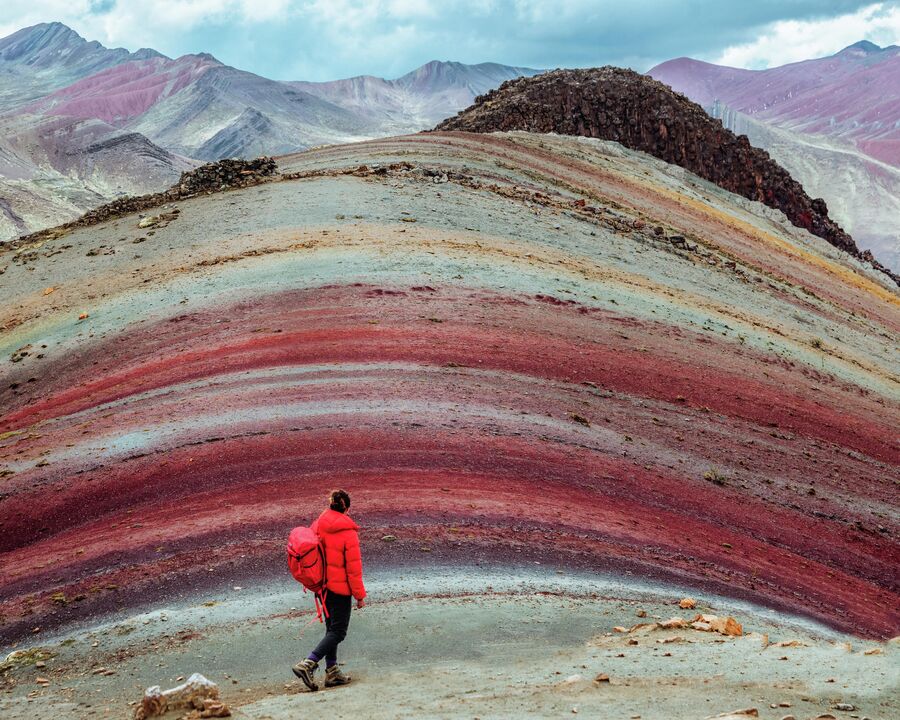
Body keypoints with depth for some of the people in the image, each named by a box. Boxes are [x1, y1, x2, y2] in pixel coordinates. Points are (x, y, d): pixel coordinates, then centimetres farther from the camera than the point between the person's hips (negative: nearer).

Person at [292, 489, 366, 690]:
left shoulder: (317, 526, 1)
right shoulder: (348, 532, -16)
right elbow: (354, 566, -14)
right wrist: (359, 595, -6)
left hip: (322, 584, 7)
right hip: (340, 587, -7)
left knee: (331, 628, 18)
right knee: (338, 632, -1)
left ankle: (332, 672, 20)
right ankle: (307, 665, -14)